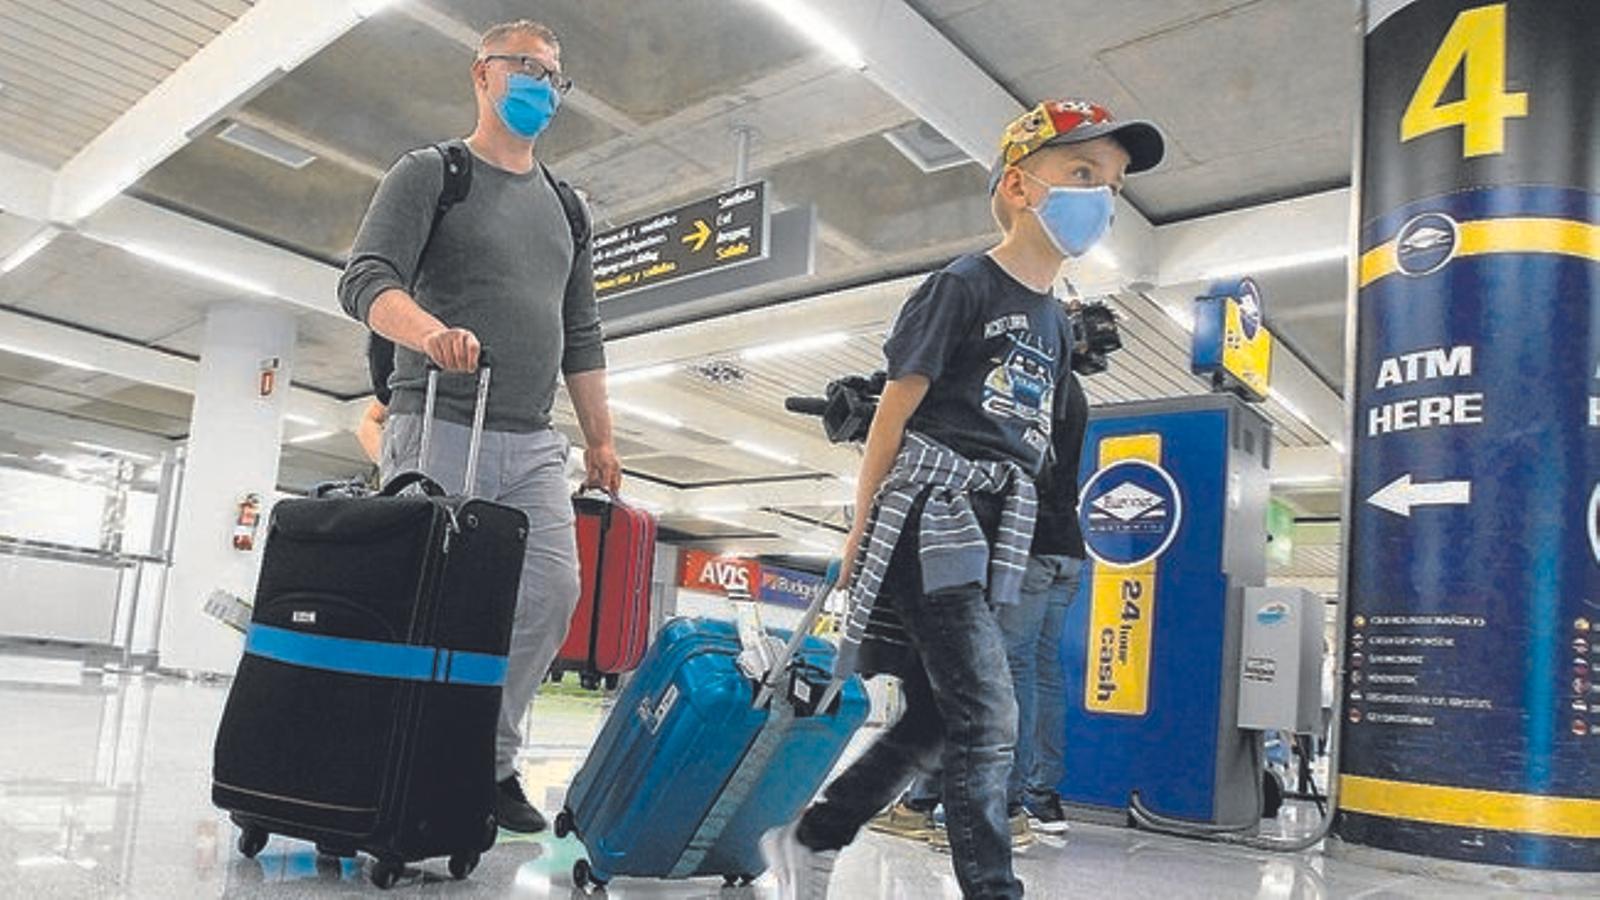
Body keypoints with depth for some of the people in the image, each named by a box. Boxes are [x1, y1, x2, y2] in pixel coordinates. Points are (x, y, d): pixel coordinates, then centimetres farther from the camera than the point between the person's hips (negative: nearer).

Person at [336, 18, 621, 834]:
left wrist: (600, 439, 13)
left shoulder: (565, 207, 21)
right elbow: (366, 279, -10)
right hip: (438, 430, -5)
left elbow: (581, 336, 20)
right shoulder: (429, 173, 4)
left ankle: (489, 760, 9)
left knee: (552, 593, -5)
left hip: (534, 444, 5)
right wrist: (430, 331, -31)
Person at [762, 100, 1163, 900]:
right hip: (930, 514, -8)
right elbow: (895, 407, -7)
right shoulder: (964, 285, -6)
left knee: (935, 720, 10)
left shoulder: (1057, 323, 17)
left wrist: (1015, 540, 15)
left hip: (992, 530, 8)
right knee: (988, 716, -10)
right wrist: (862, 527, -8)